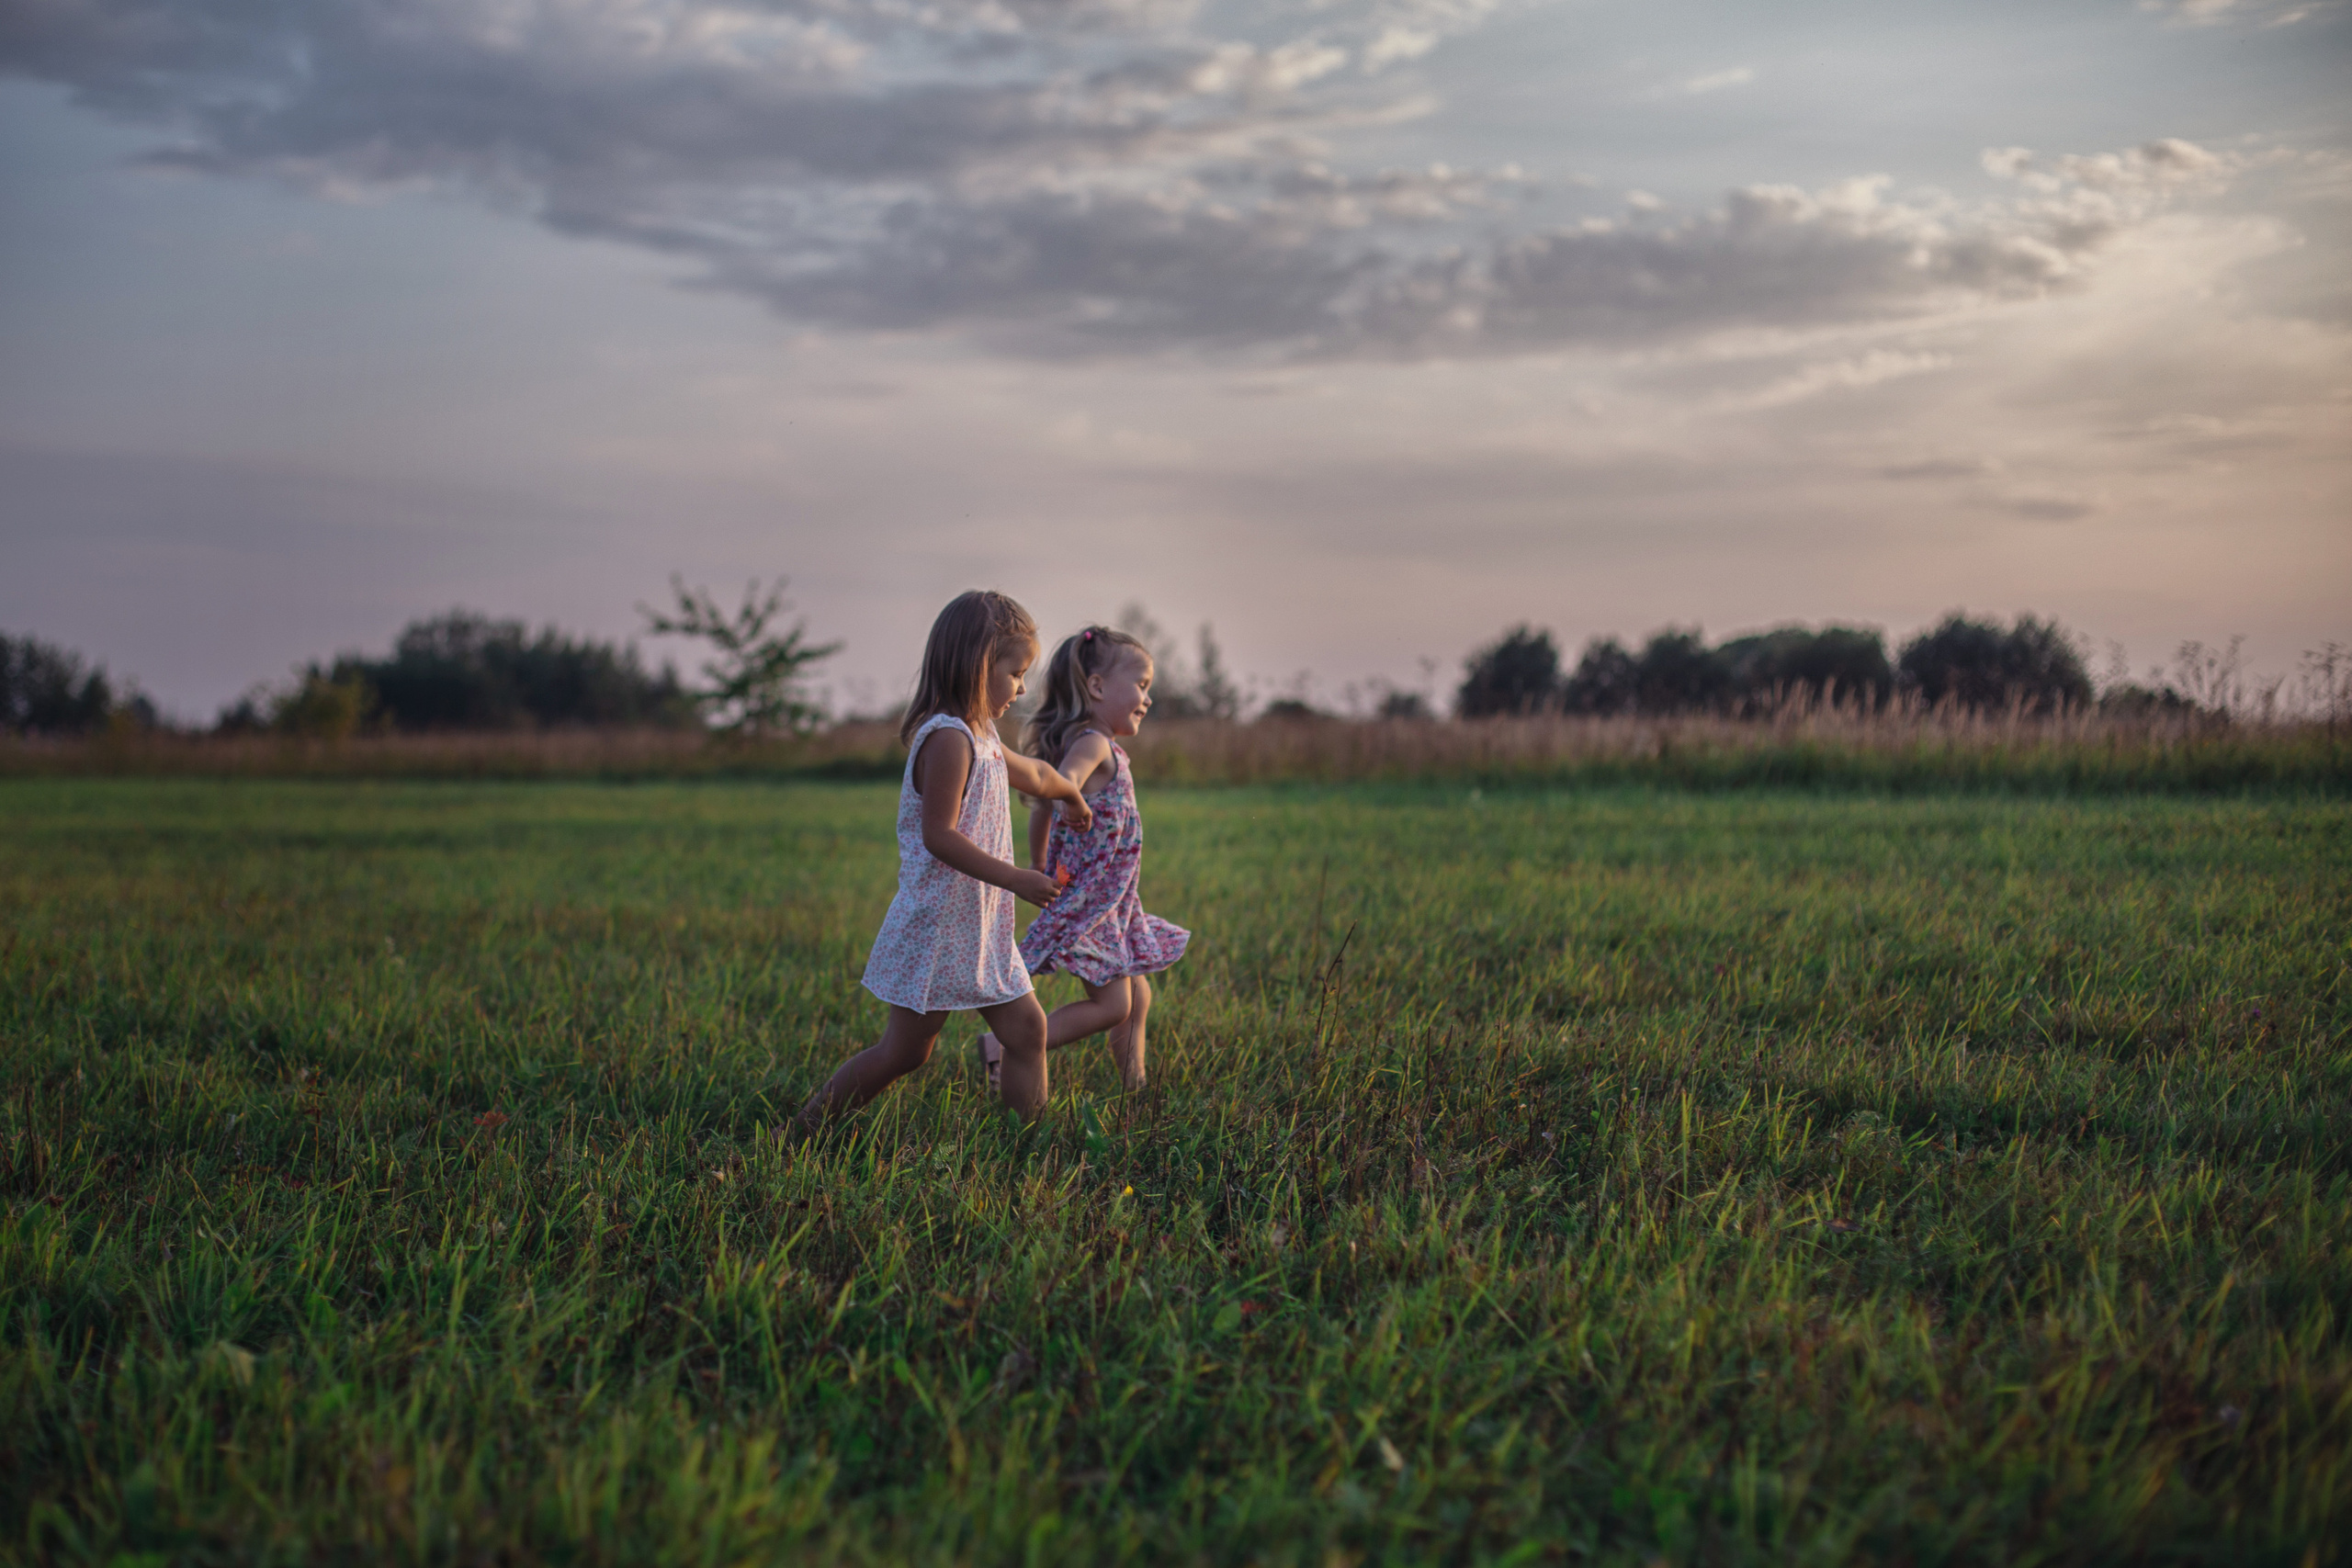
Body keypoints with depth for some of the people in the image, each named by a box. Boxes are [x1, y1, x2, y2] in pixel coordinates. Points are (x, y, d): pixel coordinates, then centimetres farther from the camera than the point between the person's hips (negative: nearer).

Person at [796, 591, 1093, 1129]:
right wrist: (1015, 879, -26)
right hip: (937, 928, -10)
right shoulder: (948, 739, -19)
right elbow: (939, 836, -25)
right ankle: (803, 1128, 11)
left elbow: (1032, 773, 35)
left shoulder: (981, 735, 13)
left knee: (1026, 1029, 6)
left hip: (980, 928, 10)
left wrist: (1071, 794, 53)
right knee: (903, 1050, -1)